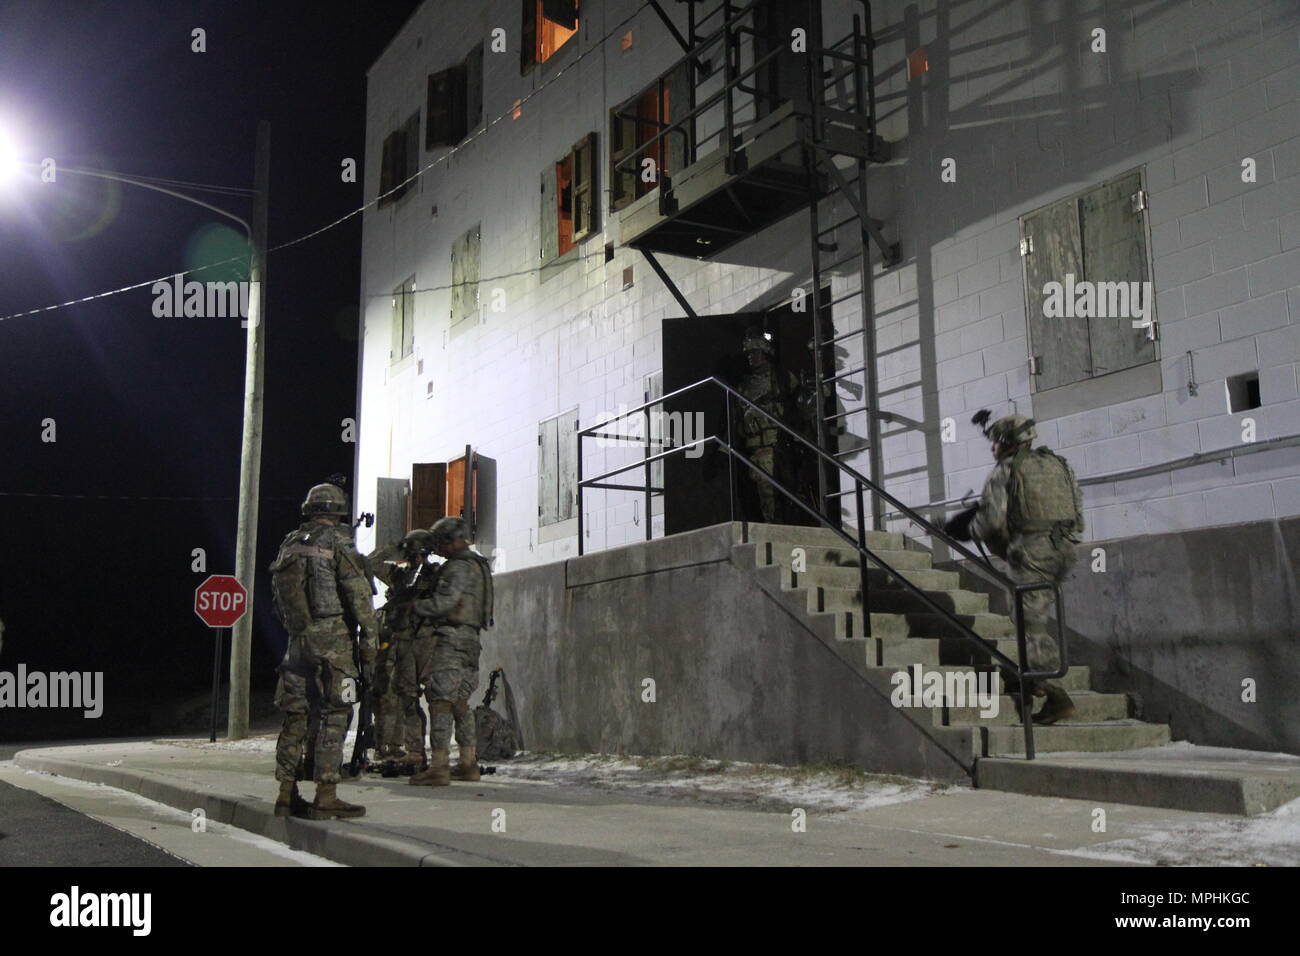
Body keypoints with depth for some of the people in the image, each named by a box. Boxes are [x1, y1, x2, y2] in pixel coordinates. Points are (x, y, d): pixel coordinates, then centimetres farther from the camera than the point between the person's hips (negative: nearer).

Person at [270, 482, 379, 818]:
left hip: (297, 639, 6)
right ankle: (326, 796, -5)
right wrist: (369, 644, -8)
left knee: (295, 716, 11)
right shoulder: (338, 541, -7)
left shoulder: (288, 544, 12)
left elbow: (278, 598, 16)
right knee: (334, 715, -3)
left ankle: (287, 794, 15)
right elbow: (359, 595, -11)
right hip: (332, 639, -6)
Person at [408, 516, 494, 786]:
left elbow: (445, 602, -19)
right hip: (470, 640, 10)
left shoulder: (459, 567, -11)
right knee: (461, 702, 14)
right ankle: (468, 764, 17)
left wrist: (416, 606, -5)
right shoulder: (478, 565, 20)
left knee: (441, 701, -10)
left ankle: (439, 766, -13)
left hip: (452, 638, -10)